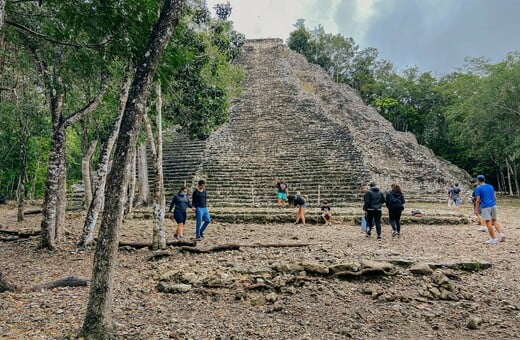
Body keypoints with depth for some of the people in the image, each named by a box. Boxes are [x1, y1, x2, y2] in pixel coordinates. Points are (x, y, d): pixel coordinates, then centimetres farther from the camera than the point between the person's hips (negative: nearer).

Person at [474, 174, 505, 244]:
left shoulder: (478, 188, -6)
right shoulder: (490, 186, 12)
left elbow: (478, 200, -9)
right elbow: (495, 197, 13)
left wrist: (477, 209, -3)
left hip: (485, 207, -6)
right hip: (493, 205, 6)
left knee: (488, 223, 0)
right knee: (494, 221, 18)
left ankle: (493, 239, 3)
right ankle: (501, 234, 5)